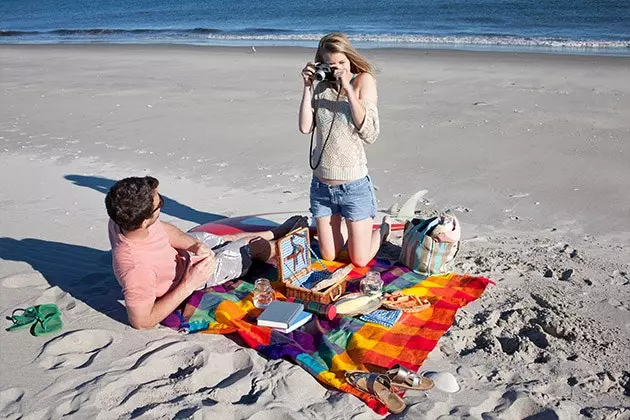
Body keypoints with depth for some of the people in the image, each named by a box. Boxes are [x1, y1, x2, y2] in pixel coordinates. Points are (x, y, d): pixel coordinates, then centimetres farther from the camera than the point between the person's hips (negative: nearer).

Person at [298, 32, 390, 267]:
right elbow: (305, 127, -9)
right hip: (321, 186, 4)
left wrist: (348, 90, -20)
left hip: (354, 186, -3)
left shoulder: (363, 81, -8)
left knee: (360, 261, 8)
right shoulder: (320, 87, 1)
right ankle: (346, 223, 45)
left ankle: (384, 228, 36)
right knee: (328, 257, 16)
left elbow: (370, 135, -17)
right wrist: (307, 87, -10)